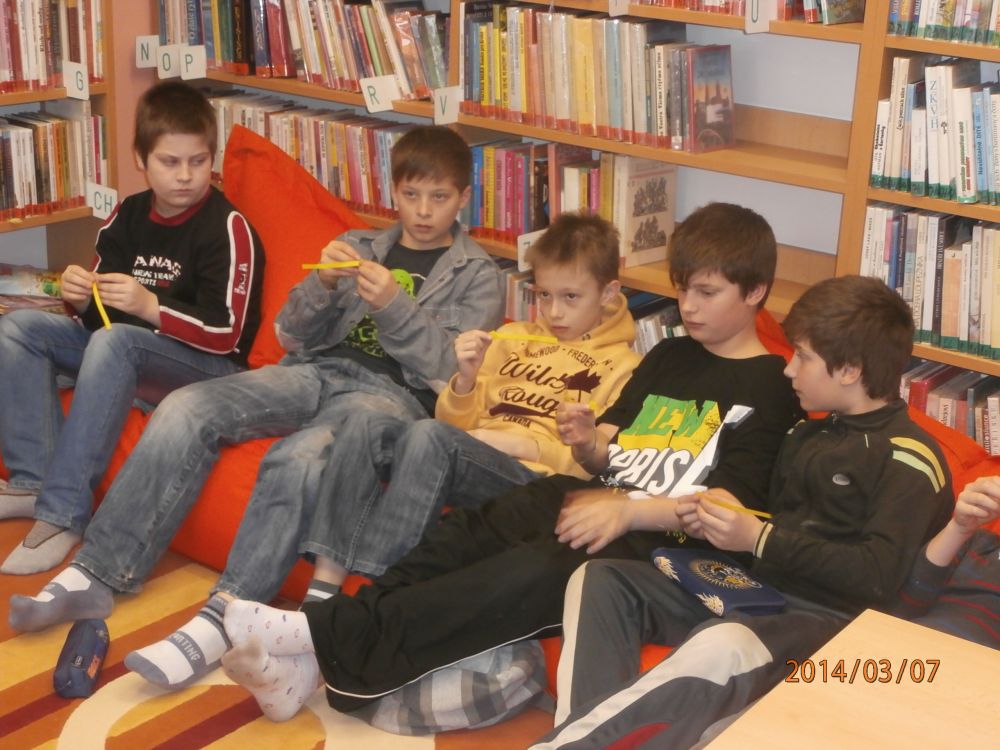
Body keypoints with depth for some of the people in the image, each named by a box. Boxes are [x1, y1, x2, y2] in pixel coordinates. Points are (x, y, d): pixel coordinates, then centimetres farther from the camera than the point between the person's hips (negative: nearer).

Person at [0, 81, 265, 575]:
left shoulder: (228, 228, -14)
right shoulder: (128, 216, 6)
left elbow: (226, 334, -18)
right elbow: (98, 315, 13)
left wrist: (148, 306, -27)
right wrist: (80, 298, -10)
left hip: (208, 366, -8)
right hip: (124, 354, 8)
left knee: (115, 342, -36)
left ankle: (62, 515, -35)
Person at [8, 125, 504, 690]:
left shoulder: (476, 275, 11)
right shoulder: (359, 247, 22)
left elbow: (452, 371, -2)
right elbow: (294, 335, 15)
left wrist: (394, 307, -16)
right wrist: (323, 285, -6)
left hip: (395, 392, -5)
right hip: (315, 369, 5)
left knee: (297, 458, -37)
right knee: (185, 410, -21)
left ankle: (225, 620, -35)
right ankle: (98, 575, -19)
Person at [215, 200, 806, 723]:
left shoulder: (768, 387, 0)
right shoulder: (669, 357, 22)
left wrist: (628, 509, -22)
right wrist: (587, 440, -4)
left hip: (653, 533, -7)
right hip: (594, 497, 7)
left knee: (529, 574, -33)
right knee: (458, 537, -19)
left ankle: (328, 638, -39)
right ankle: (309, 663, -30)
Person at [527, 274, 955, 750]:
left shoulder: (909, 460, -7)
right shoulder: (807, 435, 19)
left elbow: (877, 578, -17)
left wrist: (759, 539, -17)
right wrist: (722, 519, 2)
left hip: (828, 618, -9)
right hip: (753, 590, 9)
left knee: (719, 647, -42)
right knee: (596, 581, -8)